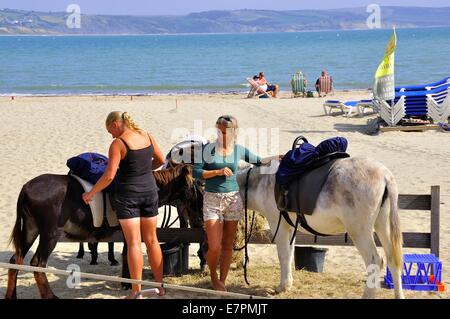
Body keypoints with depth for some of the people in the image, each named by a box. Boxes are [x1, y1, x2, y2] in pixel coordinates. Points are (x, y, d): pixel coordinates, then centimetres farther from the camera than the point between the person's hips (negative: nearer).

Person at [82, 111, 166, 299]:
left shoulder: (118, 144, -14)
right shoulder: (147, 136, 4)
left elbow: (109, 176, -17)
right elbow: (160, 160, 14)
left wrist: (91, 193, -6)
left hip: (128, 194, -6)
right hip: (150, 190, 6)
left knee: (134, 243, -3)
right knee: (151, 240, 15)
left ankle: (136, 292, 0)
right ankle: (160, 285, 22)